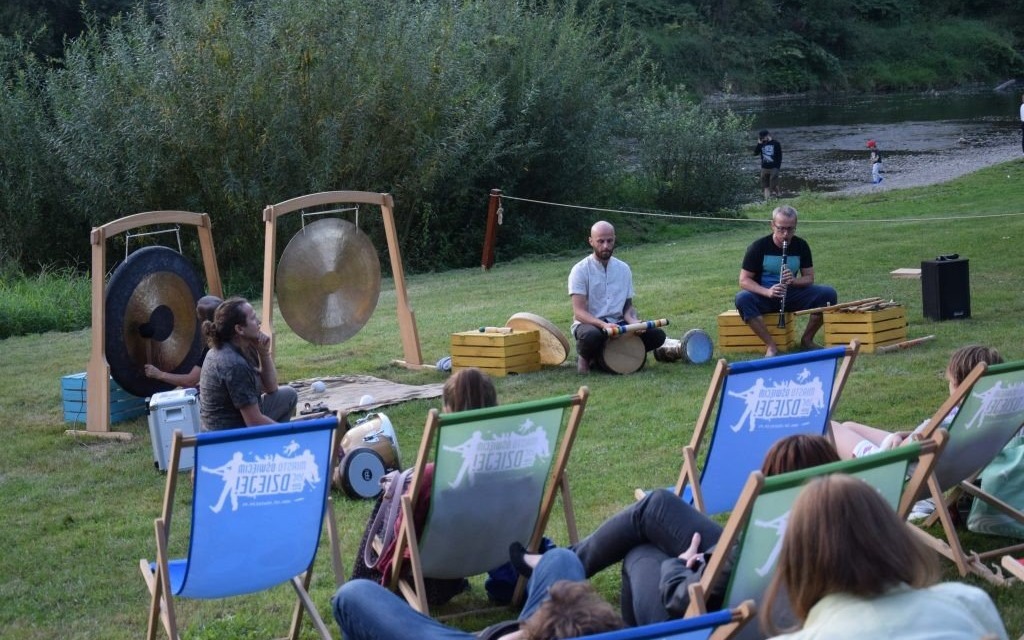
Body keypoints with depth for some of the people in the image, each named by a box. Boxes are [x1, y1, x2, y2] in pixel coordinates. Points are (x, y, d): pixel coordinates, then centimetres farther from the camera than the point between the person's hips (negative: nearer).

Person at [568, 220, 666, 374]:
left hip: (617, 324, 5)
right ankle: (585, 358, -5)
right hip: (589, 324, -5)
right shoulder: (580, 270, -8)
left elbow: (628, 305, 13)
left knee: (657, 335, -17)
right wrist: (603, 325, -32)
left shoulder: (623, 269, 8)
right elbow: (579, 312, -14)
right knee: (591, 335, -41)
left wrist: (633, 321, -11)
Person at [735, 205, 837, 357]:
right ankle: (771, 346, -31)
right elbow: (744, 280, -12)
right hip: (764, 296, -3)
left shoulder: (801, 246, -2)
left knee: (829, 294, -21)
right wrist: (767, 292, -30)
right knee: (742, 299, -37)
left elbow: (809, 278, 1)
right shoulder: (758, 247, -11)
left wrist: (794, 281, -23)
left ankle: (807, 340, -5)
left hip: (792, 294, 3)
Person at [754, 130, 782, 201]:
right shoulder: (761, 144, 5)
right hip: (764, 168, 4)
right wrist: (759, 144, -11)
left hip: (773, 168, -4)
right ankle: (767, 200, 9)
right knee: (766, 186, 5)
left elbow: (779, 156, -2)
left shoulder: (775, 143, -4)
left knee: (774, 185, -5)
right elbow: (755, 153, -2)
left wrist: (778, 167, -9)